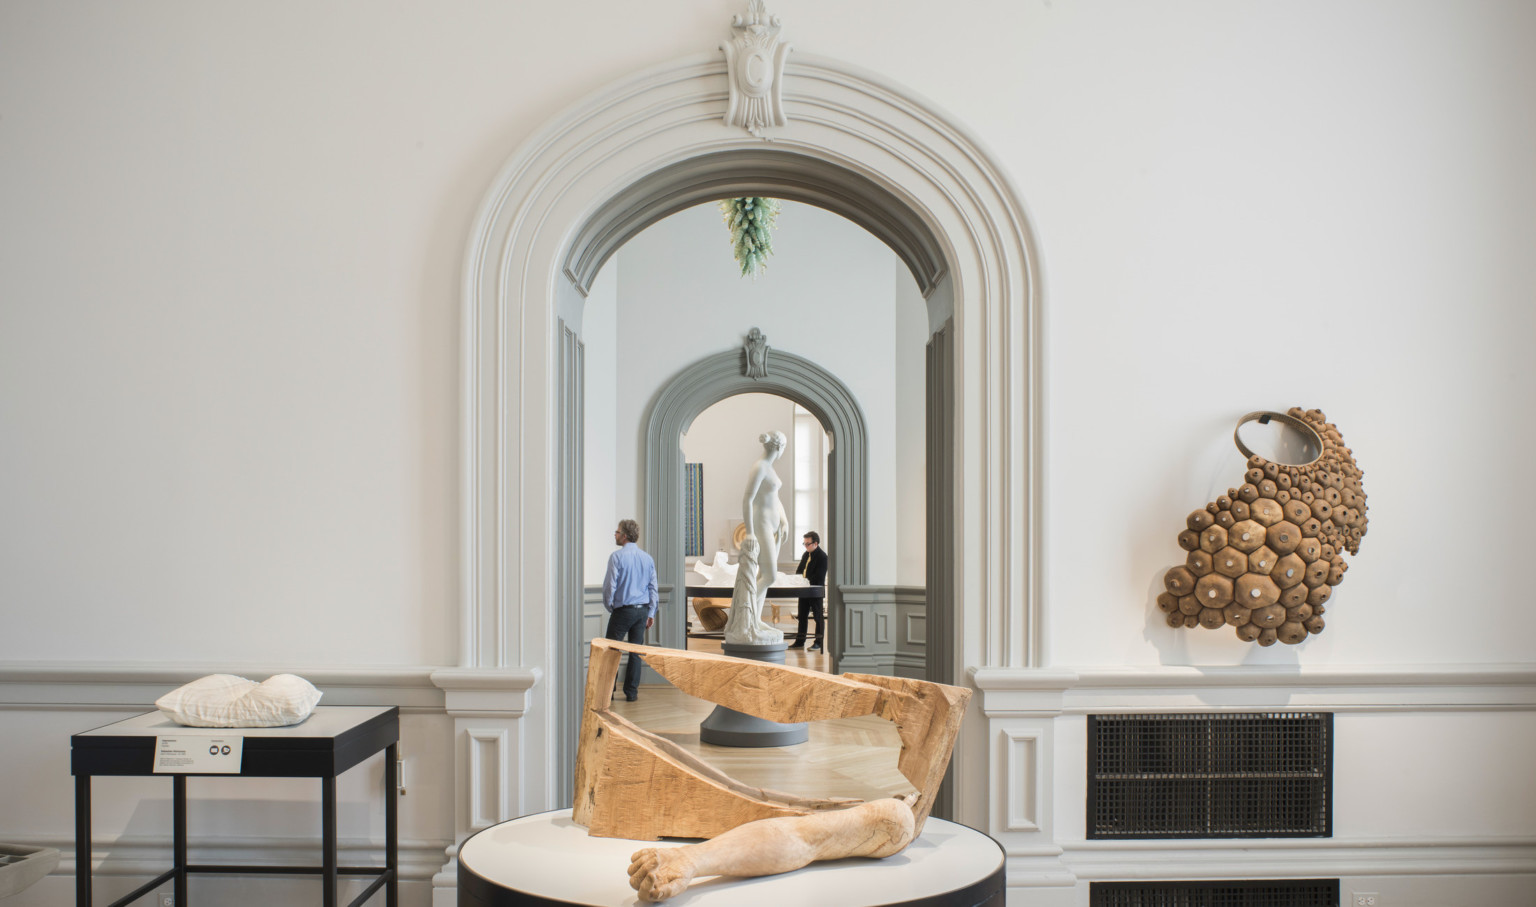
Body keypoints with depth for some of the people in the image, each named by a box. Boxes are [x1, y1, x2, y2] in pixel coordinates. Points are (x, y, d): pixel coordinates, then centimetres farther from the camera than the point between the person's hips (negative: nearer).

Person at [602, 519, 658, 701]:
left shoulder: (617, 556, -10)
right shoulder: (648, 558, 7)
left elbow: (610, 585, -9)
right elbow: (653, 587, 9)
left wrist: (609, 606, 6)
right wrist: (651, 613, 14)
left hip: (623, 610, -5)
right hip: (642, 610, 5)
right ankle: (632, 692, 10)